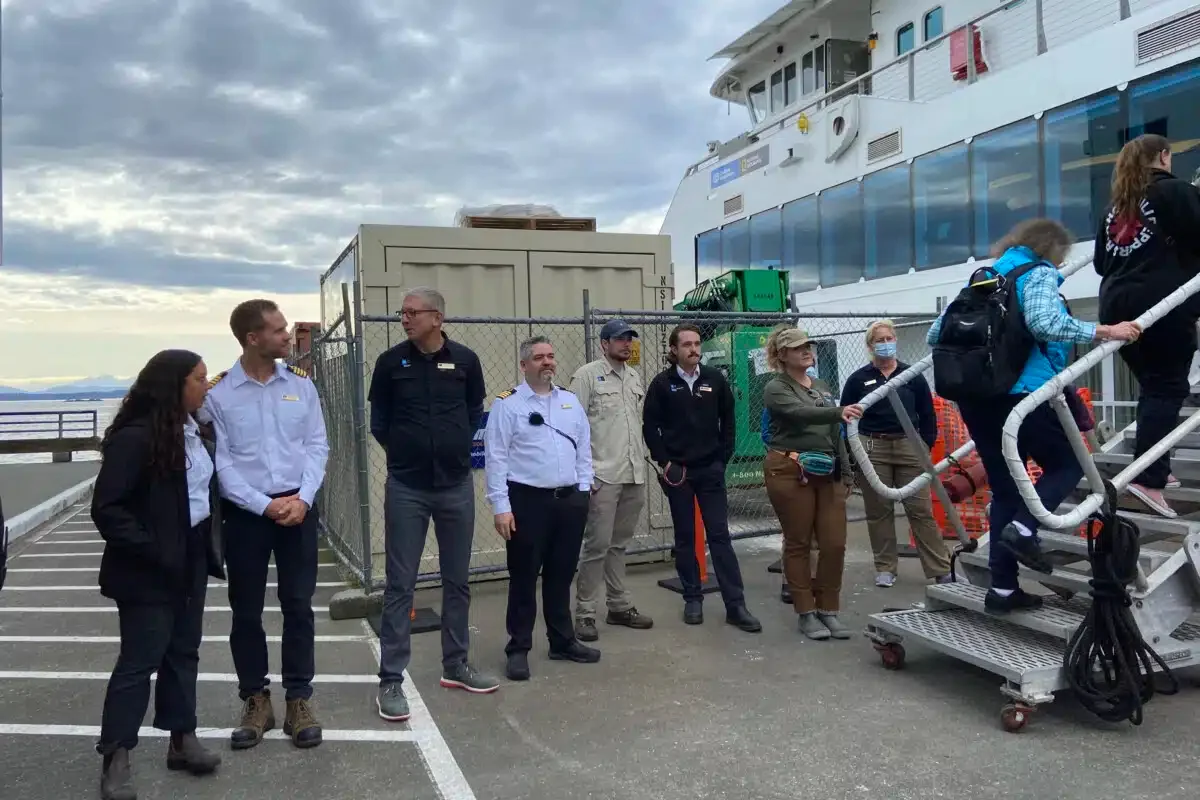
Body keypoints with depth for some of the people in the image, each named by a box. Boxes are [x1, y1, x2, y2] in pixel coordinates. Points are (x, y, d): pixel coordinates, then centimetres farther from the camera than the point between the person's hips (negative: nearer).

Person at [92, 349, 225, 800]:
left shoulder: (194, 431, 7)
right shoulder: (134, 438, -18)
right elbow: (107, 508, -20)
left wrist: (210, 541, 6)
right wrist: (151, 551, -21)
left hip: (192, 558, 8)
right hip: (150, 570, -8)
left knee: (183, 652, 15)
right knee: (140, 660, 0)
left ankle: (182, 740, 27)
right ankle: (115, 759, 13)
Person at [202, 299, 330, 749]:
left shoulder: (301, 385, 3)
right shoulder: (218, 393, -5)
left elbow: (317, 446, 3)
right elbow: (220, 461, -6)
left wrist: (302, 498, -10)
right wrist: (264, 506, -13)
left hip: (297, 507, 2)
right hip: (245, 511, -1)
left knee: (298, 606, 6)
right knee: (246, 610, 8)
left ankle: (299, 700, 18)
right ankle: (256, 702, 24)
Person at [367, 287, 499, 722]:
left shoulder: (465, 360, 0)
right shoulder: (390, 362, -2)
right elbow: (379, 421, 7)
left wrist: (457, 449, 6)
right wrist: (405, 454, 5)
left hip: (457, 485, 2)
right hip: (406, 488, -2)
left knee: (457, 580, 11)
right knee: (400, 585, 1)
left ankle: (455, 666, 26)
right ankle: (390, 681, 9)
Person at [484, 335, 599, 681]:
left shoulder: (570, 401, 12)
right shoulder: (507, 404, -5)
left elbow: (584, 448, 15)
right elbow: (496, 458, -9)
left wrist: (583, 488, 6)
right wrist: (501, 507, -13)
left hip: (569, 500, 5)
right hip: (527, 500, -5)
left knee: (561, 575, 15)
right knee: (524, 577, 2)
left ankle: (563, 641, 28)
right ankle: (518, 649, 14)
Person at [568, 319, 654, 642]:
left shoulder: (635, 376, 15)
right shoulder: (587, 375, -6)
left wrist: (643, 462, 14)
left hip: (634, 476, 6)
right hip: (603, 476, -6)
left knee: (619, 544, 14)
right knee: (597, 545, -4)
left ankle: (620, 606, 23)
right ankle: (584, 612, 7)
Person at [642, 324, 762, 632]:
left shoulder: (715, 379, 2)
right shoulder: (662, 383, -3)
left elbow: (728, 420, 8)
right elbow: (650, 426, -1)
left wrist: (723, 458, 3)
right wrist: (663, 462, -6)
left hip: (711, 470, 1)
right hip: (677, 471, -1)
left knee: (720, 535, 0)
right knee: (685, 537, 8)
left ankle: (735, 605, 1)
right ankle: (693, 599, 19)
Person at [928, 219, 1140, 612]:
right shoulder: (1039, 274, 0)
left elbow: (936, 334, 18)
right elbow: (1046, 323, -21)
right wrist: (1105, 332, -16)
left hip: (973, 398, 7)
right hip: (1021, 393, -7)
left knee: (1004, 488, 13)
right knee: (1068, 463, 14)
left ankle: (1002, 588, 12)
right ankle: (1023, 528, -9)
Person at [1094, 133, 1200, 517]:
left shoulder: (1116, 204, 20)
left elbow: (1100, 262, 20)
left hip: (1117, 306, 6)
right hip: (1163, 304, -6)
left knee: (1153, 386, 17)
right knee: (1168, 388, -4)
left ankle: (1152, 468, 19)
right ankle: (1147, 479, -14)